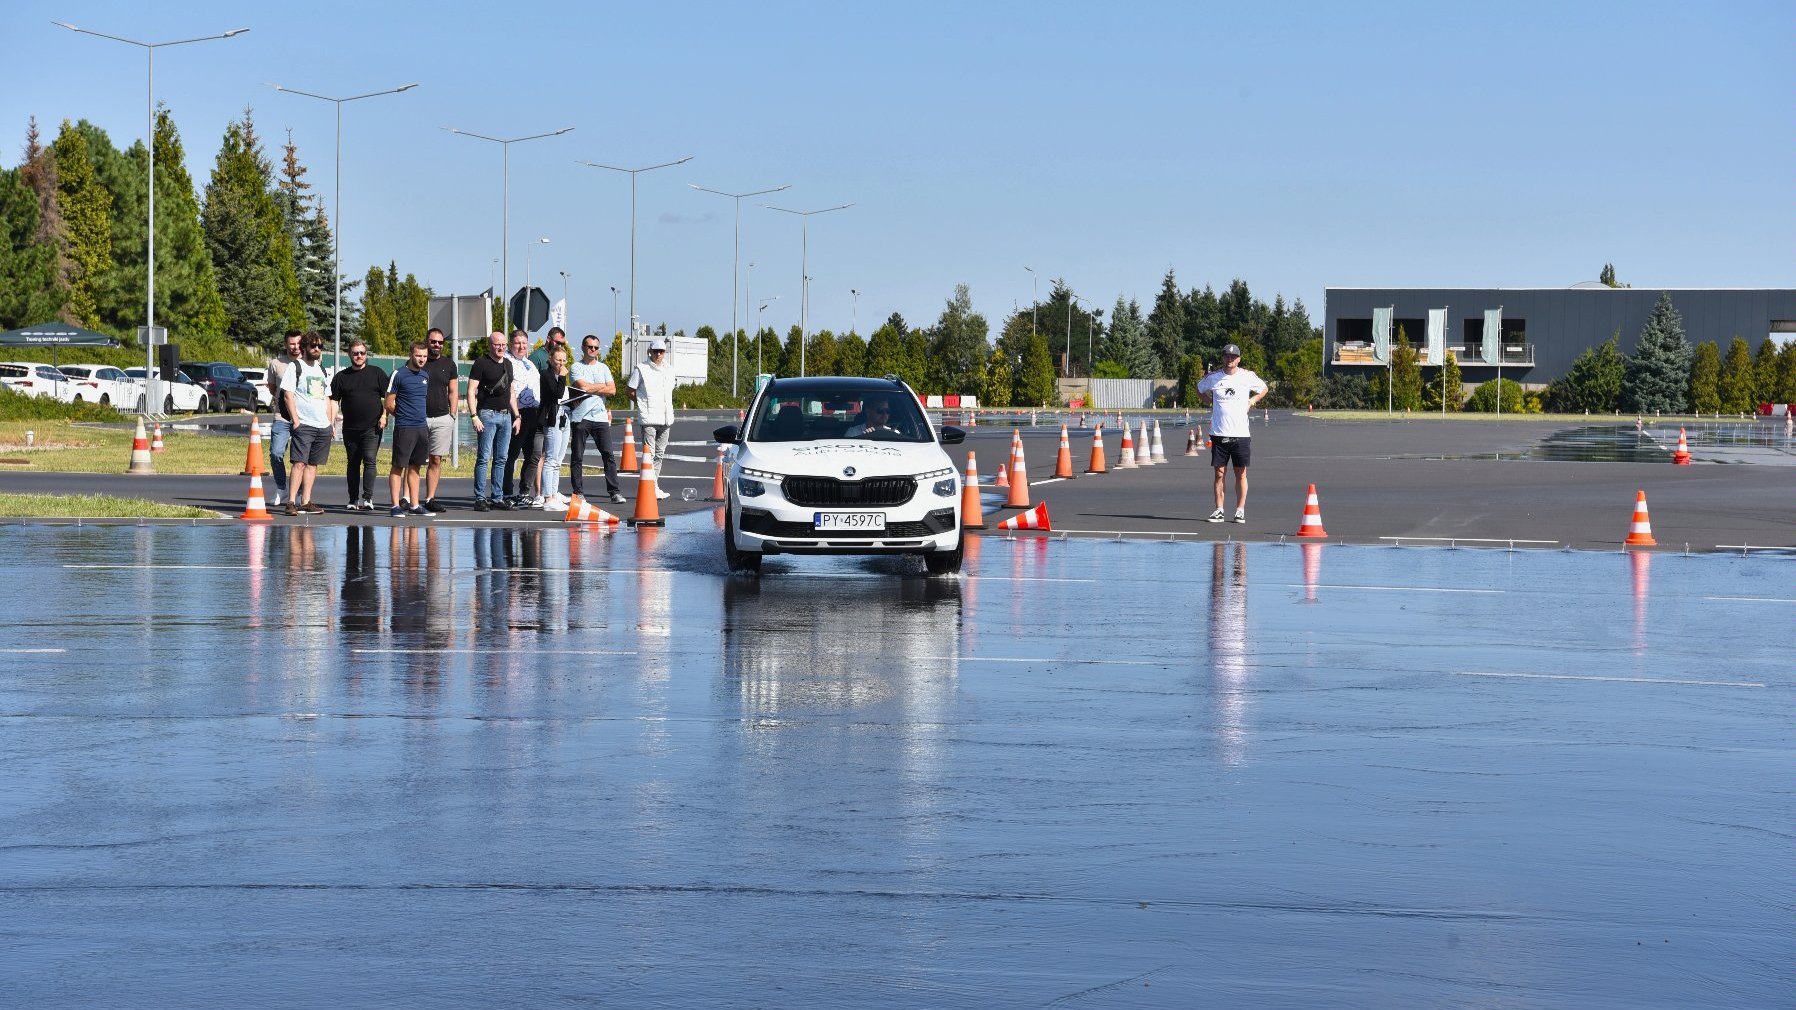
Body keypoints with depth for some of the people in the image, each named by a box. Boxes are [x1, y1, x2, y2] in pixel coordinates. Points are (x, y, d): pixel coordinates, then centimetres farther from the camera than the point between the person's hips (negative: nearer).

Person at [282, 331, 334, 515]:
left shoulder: (321, 370, 20)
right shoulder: (295, 368, -1)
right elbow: (288, 395, -7)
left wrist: (330, 423, 17)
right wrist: (295, 420, -14)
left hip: (323, 425, 7)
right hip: (304, 424, -7)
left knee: (313, 464, 6)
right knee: (300, 463, -15)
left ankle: (306, 502, 10)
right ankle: (291, 502, -18)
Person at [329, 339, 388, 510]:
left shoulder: (377, 373, 6)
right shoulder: (341, 376, 10)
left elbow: (388, 397, 7)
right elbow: (334, 401, 9)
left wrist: (384, 416, -6)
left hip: (372, 428, -3)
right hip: (350, 429, 3)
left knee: (369, 460, -14)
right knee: (353, 464, 9)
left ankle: (367, 498, -17)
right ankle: (353, 500, 16)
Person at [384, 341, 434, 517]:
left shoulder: (425, 375, 13)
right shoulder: (399, 374, -7)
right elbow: (389, 404, -4)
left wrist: (420, 416, 15)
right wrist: (403, 416, 3)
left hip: (422, 427, 6)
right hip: (404, 428, -6)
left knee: (414, 467, 11)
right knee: (398, 466, -3)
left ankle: (414, 505, 15)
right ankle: (396, 505, -1)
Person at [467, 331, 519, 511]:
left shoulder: (508, 364, 16)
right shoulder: (482, 363, -4)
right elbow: (471, 391, -8)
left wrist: (516, 416, 17)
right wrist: (474, 416, -16)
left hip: (506, 415, 7)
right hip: (487, 414, -7)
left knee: (501, 459, 7)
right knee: (484, 457, -8)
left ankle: (496, 498, 12)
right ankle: (480, 498, -6)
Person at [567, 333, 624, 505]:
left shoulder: (603, 368, 16)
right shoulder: (576, 368, 3)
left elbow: (612, 390, 4)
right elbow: (584, 387, -13)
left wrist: (591, 388, -4)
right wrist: (602, 386, 0)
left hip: (600, 416, 3)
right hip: (580, 418, -3)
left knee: (609, 455, -4)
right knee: (578, 457, 0)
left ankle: (614, 492, -3)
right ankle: (578, 493, 7)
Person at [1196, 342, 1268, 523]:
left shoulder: (1247, 376, 1)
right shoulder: (1213, 377, 3)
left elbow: (1263, 389, 19)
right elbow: (1200, 389, 23)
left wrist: (1253, 400, 4)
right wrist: (1212, 401, 10)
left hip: (1240, 434, -1)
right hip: (1218, 433, 1)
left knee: (1241, 473, 1)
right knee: (1219, 473, 1)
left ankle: (1240, 510, 8)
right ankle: (1219, 509, 6)